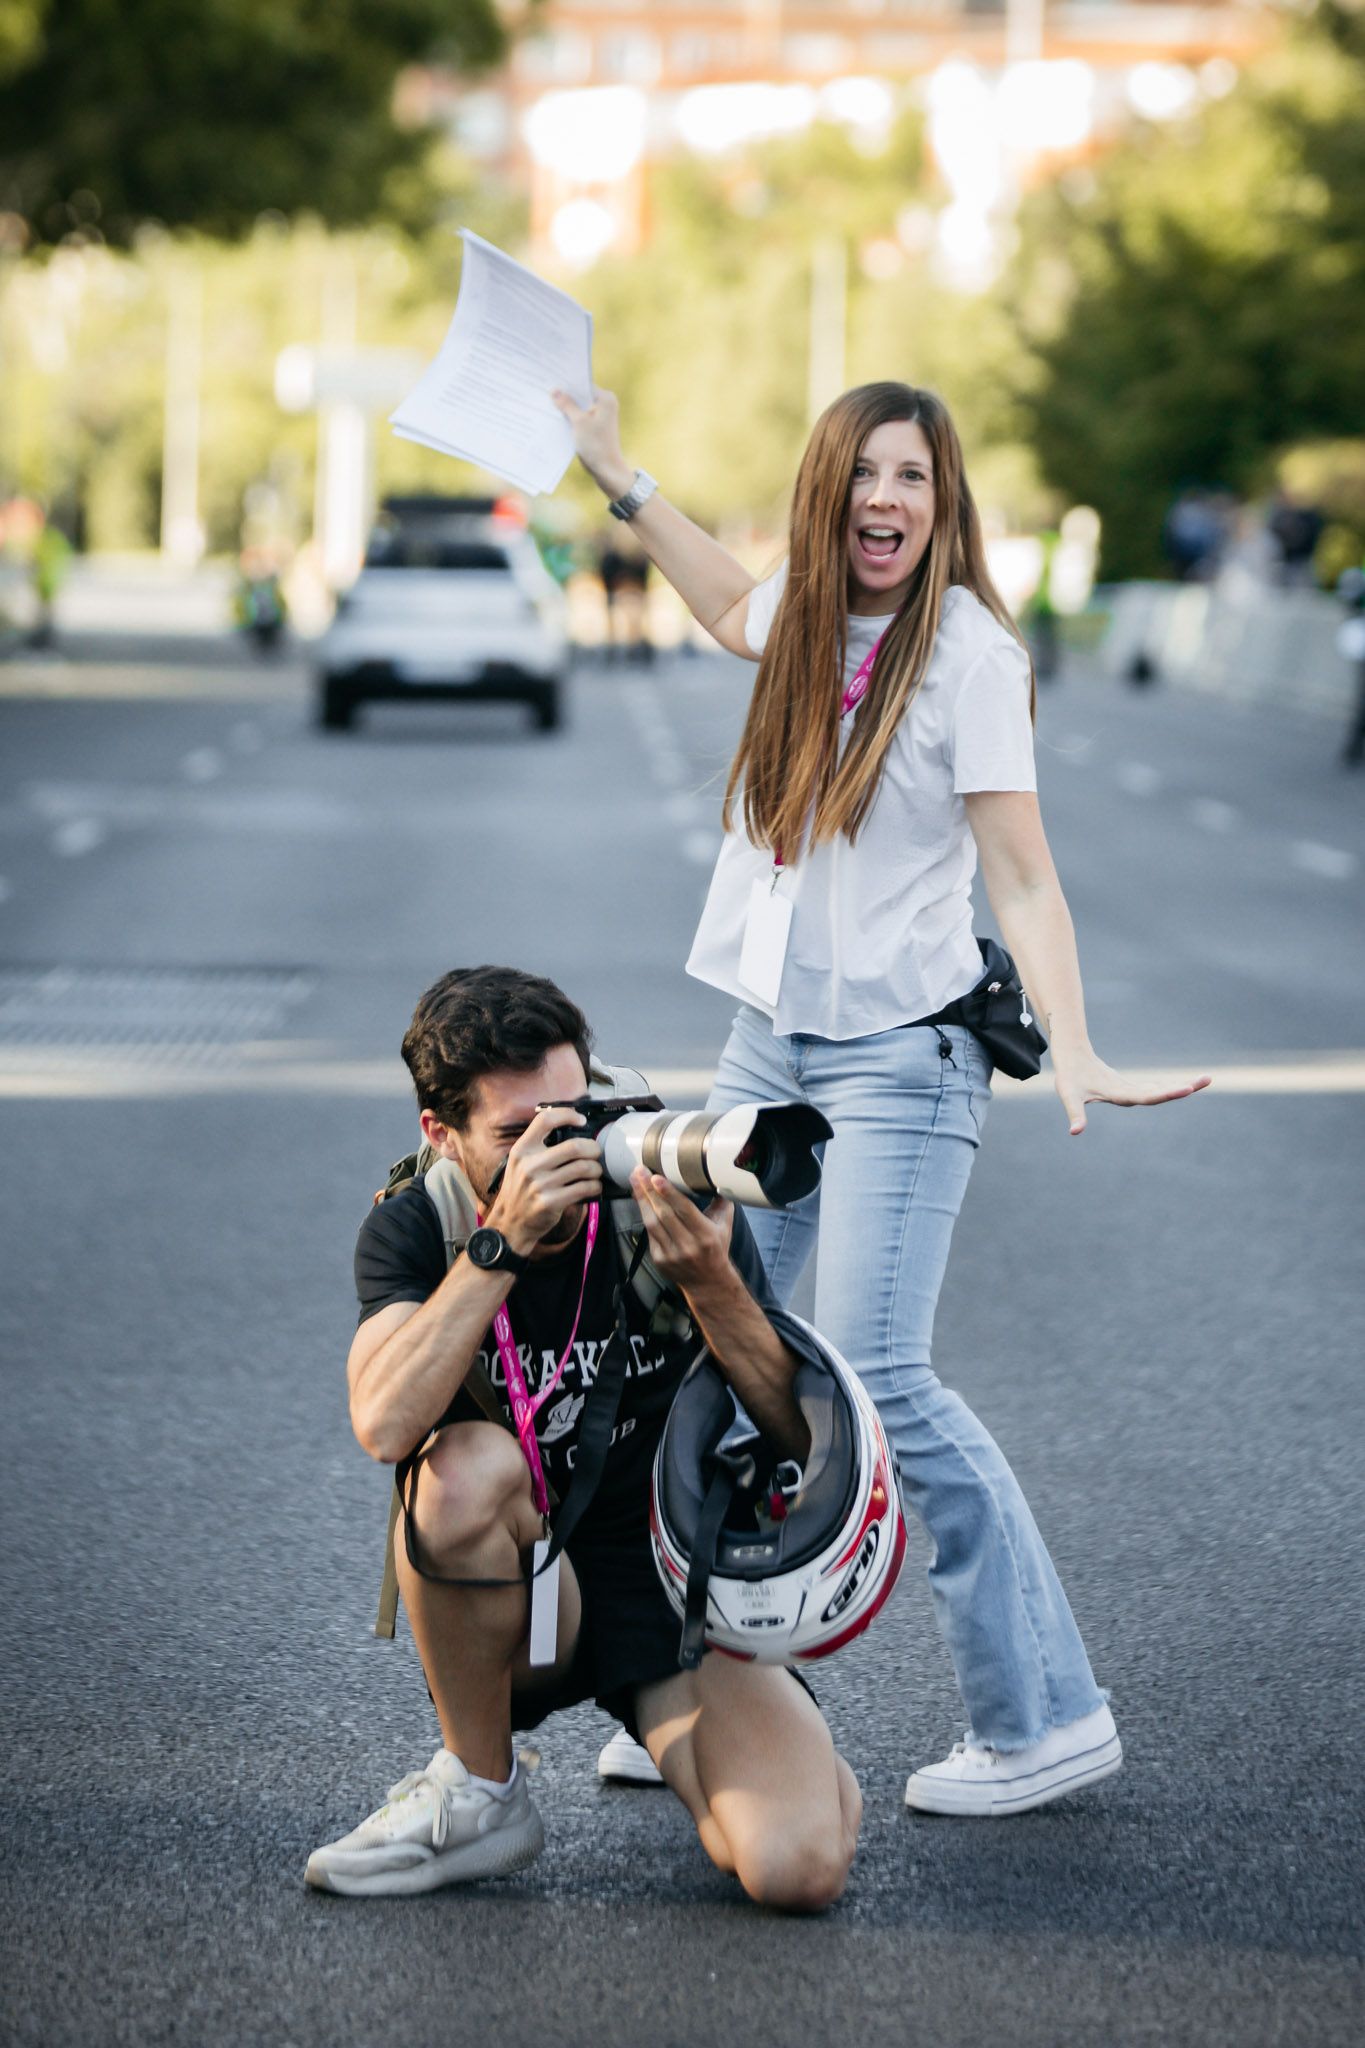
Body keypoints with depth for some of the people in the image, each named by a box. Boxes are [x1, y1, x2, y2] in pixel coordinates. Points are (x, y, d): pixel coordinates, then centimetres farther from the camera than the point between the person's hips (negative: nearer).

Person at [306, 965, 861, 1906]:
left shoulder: (675, 1208, -9)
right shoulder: (414, 1230, -8)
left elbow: (807, 1437, -12)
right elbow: (386, 1425, -28)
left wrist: (711, 1285, -28)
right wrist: (503, 1244, -33)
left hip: (684, 1588, -1)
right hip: (517, 1608, 1)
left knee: (801, 1868, -26)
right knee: (468, 1465, -35)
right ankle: (480, 1794, -11)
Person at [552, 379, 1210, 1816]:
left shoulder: (968, 649, -12)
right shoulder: (807, 612, 6)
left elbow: (1022, 877, -16)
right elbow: (733, 608, 32)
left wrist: (1072, 1049, -29)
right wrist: (617, 476, 35)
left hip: (900, 1056, -7)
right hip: (769, 1043, 7)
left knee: (876, 1376, -17)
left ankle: (1045, 1719, -9)